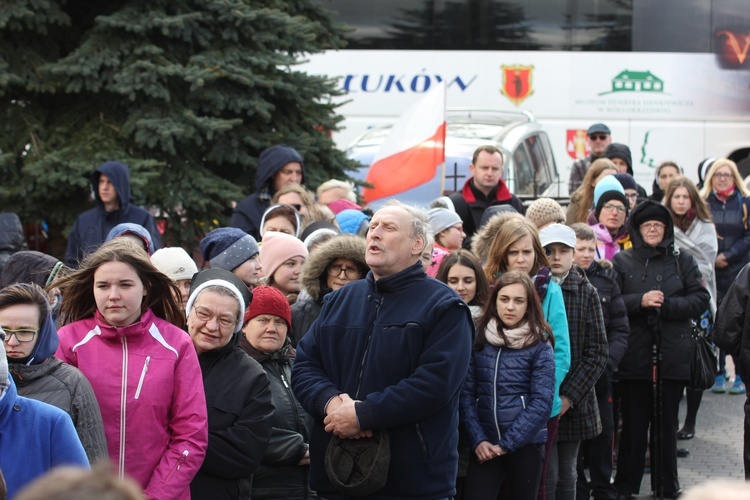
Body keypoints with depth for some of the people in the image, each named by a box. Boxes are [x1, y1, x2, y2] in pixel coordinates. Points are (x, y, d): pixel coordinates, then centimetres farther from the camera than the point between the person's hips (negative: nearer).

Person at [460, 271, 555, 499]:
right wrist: (478, 440, -9)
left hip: (525, 444, -1)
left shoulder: (540, 346, -2)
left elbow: (541, 402, -8)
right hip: (485, 445, 1)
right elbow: (466, 393, 2)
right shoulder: (478, 340, 3)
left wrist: (507, 444, -11)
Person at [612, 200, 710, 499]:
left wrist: (666, 305, -11)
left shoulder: (682, 261, 8)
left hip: (672, 358, 1)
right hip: (634, 358, -1)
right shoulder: (622, 262, 4)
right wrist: (640, 301, -18)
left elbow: (700, 299, 1)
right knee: (634, 424, 3)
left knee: (667, 424, 8)